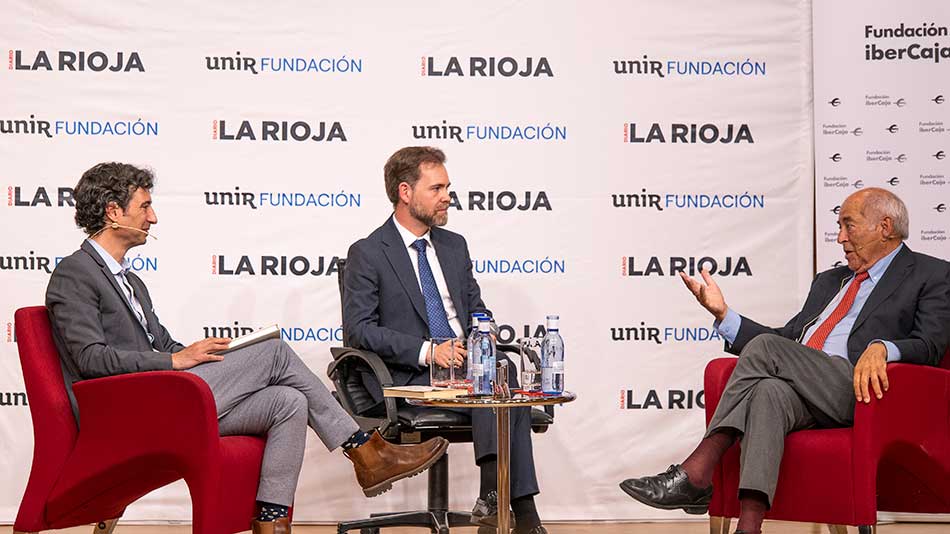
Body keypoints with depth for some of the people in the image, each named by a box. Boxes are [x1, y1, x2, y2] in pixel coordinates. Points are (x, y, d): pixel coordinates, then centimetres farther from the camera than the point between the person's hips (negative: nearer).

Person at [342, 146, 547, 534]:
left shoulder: (454, 245, 18)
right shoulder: (367, 254, -1)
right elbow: (358, 329, -9)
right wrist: (426, 351, -19)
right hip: (408, 379, -5)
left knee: (502, 370, -29)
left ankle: (494, 498, -31)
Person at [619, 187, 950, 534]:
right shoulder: (829, 282, 34)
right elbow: (786, 339, 30)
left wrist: (881, 348, -25)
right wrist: (722, 313, 18)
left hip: (859, 390, -5)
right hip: (800, 392, 5)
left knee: (765, 347, -26)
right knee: (768, 392, -32)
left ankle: (696, 472, -31)